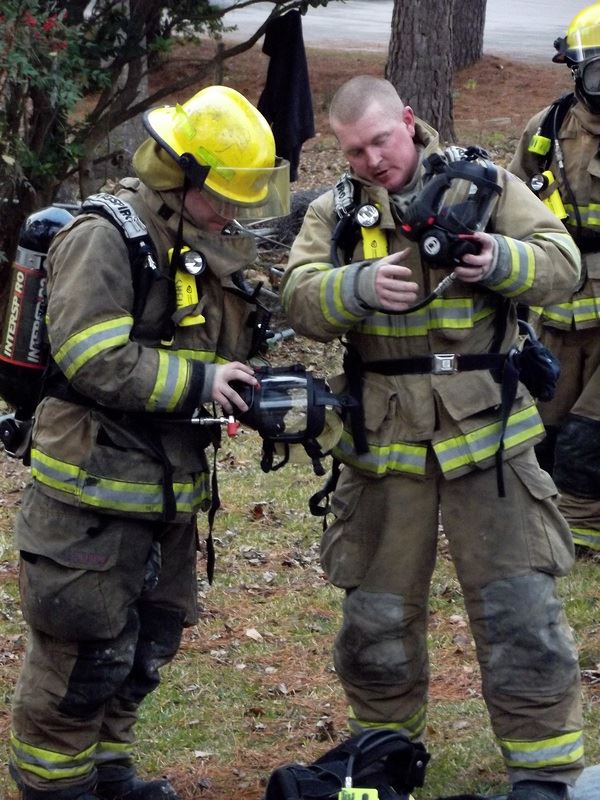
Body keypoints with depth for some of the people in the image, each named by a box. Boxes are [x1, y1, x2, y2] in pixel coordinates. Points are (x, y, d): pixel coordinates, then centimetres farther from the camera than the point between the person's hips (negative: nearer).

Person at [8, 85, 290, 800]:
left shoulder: (207, 250, 13)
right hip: (93, 490, -9)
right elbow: (95, 359, -25)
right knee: (88, 646, -3)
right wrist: (199, 383, -22)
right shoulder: (105, 239, -16)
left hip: (167, 492, 9)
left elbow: (226, 352, 21)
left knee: (149, 640, 17)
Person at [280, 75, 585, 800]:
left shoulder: (486, 188, 1)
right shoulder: (334, 215, 4)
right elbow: (302, 299, -10)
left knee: (519, 608, -1)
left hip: (485, 434, -2)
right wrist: (361, 286, -30)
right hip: (383, 442, 2)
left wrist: (502, 262, -26)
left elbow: (561, 264, -5)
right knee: (377, 611, 13)